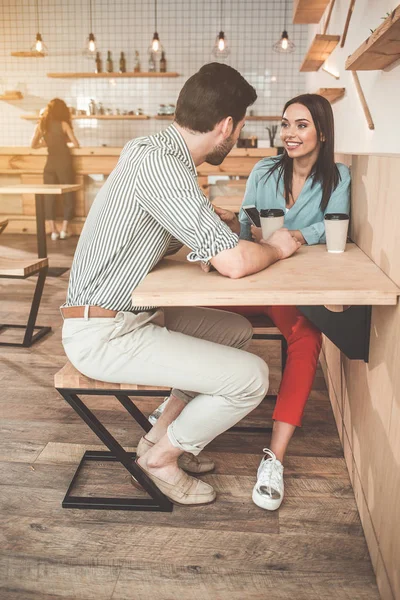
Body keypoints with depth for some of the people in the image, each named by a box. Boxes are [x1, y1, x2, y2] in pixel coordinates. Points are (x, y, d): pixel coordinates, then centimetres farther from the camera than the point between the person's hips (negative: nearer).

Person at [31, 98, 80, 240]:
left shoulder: (41, 125, 6)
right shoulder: (63, 124, -3)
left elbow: (33, 145, 10)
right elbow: (76, 144, -3)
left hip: (50, 163, 3)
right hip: (64, 162, -3)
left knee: (48, 196, 6)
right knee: (68, 195, 6)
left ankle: (53, 231, 2)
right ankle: (64, 229, 2)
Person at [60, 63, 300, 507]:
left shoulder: (155, 150, 7)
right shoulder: (158, 161, -23)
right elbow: (234, 263, -26)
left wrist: (207, 246, 3)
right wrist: (276, 249, -5)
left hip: (132, 315, 10)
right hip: (102, 335, -10)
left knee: (238, 330, 17)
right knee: (251, 377, -11)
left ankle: (162, 434, 21)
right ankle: (162, 455, 11)